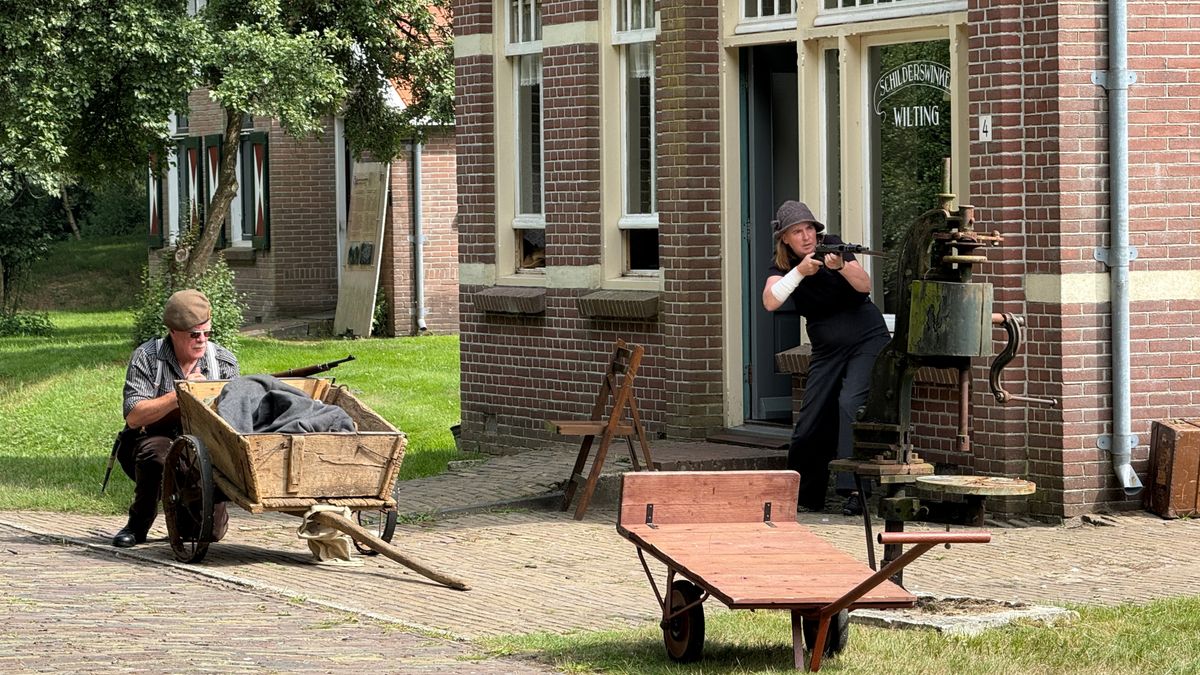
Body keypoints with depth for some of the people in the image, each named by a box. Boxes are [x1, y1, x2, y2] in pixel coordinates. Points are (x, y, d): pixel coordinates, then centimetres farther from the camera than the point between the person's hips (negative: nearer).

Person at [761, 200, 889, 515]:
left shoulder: (832, 246, -11)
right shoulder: (781, 265, -3)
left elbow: (865, 286, -22)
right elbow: (770, 302, -21)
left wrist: (840, 266, -40)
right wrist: (799, 272, -33)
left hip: (867, 339, -4)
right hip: (827, 349, 4)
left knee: (851, 402, -25)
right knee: (809, 426, 2)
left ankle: (856, 489, -27)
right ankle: (806, 498, 18)